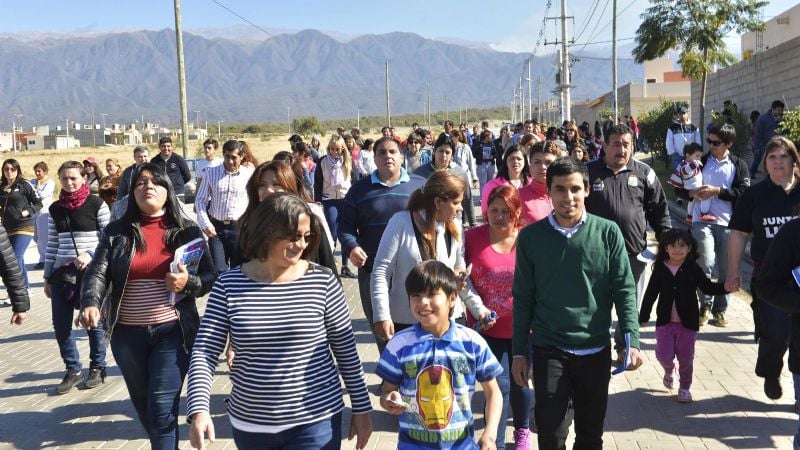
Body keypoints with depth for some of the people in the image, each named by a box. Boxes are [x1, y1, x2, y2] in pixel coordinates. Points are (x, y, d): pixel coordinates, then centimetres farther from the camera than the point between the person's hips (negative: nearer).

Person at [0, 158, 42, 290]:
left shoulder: (24, 185, -5)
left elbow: (38, 203, -3)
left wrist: (27, 212, -18)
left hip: (24, 228, -6)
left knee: (16, 258, -14)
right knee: (18, 259, 14)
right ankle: (26, 286, 27)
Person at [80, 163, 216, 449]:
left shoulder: (187, 231, 0)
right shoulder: (117, 231, 4)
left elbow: (210, 278, 0)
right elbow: (97, 272, -6)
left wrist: (188, 283, -21)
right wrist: (90, 304, -25)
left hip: (172, 332, -3)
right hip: (128, 335, 3)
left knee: (163, 409, -8)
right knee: (144, 406, 18)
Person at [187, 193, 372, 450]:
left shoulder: (322, 281, -8)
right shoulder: (229, 285, -6)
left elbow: (346, 350, 0)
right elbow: (204, 352, -6)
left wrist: (361, 408, 4)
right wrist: (199, 409, -20)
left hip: (315, 422, -2)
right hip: (249, 425, 2)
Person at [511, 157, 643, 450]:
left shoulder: (608, 232, -4)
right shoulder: (531, 237, -3)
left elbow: (624, 289, -2)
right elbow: (523, 298, 1)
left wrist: (631, 340, -12)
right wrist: (519, 351, 1)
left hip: (596, 349, 1)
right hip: (548, 350, -1)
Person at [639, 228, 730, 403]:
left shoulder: (693, 269, -4)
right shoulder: (660, 269, -3)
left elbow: (708, 287, -5)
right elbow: (650, 294, 2)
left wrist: (725, 287, -25)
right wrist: (643, 317, 4)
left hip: (688, 322, 0)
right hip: (665, 321, 0)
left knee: (686, 357, 6)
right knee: (664, 355, -4)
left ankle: (685, 387, 28)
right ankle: (669, 370, 31)